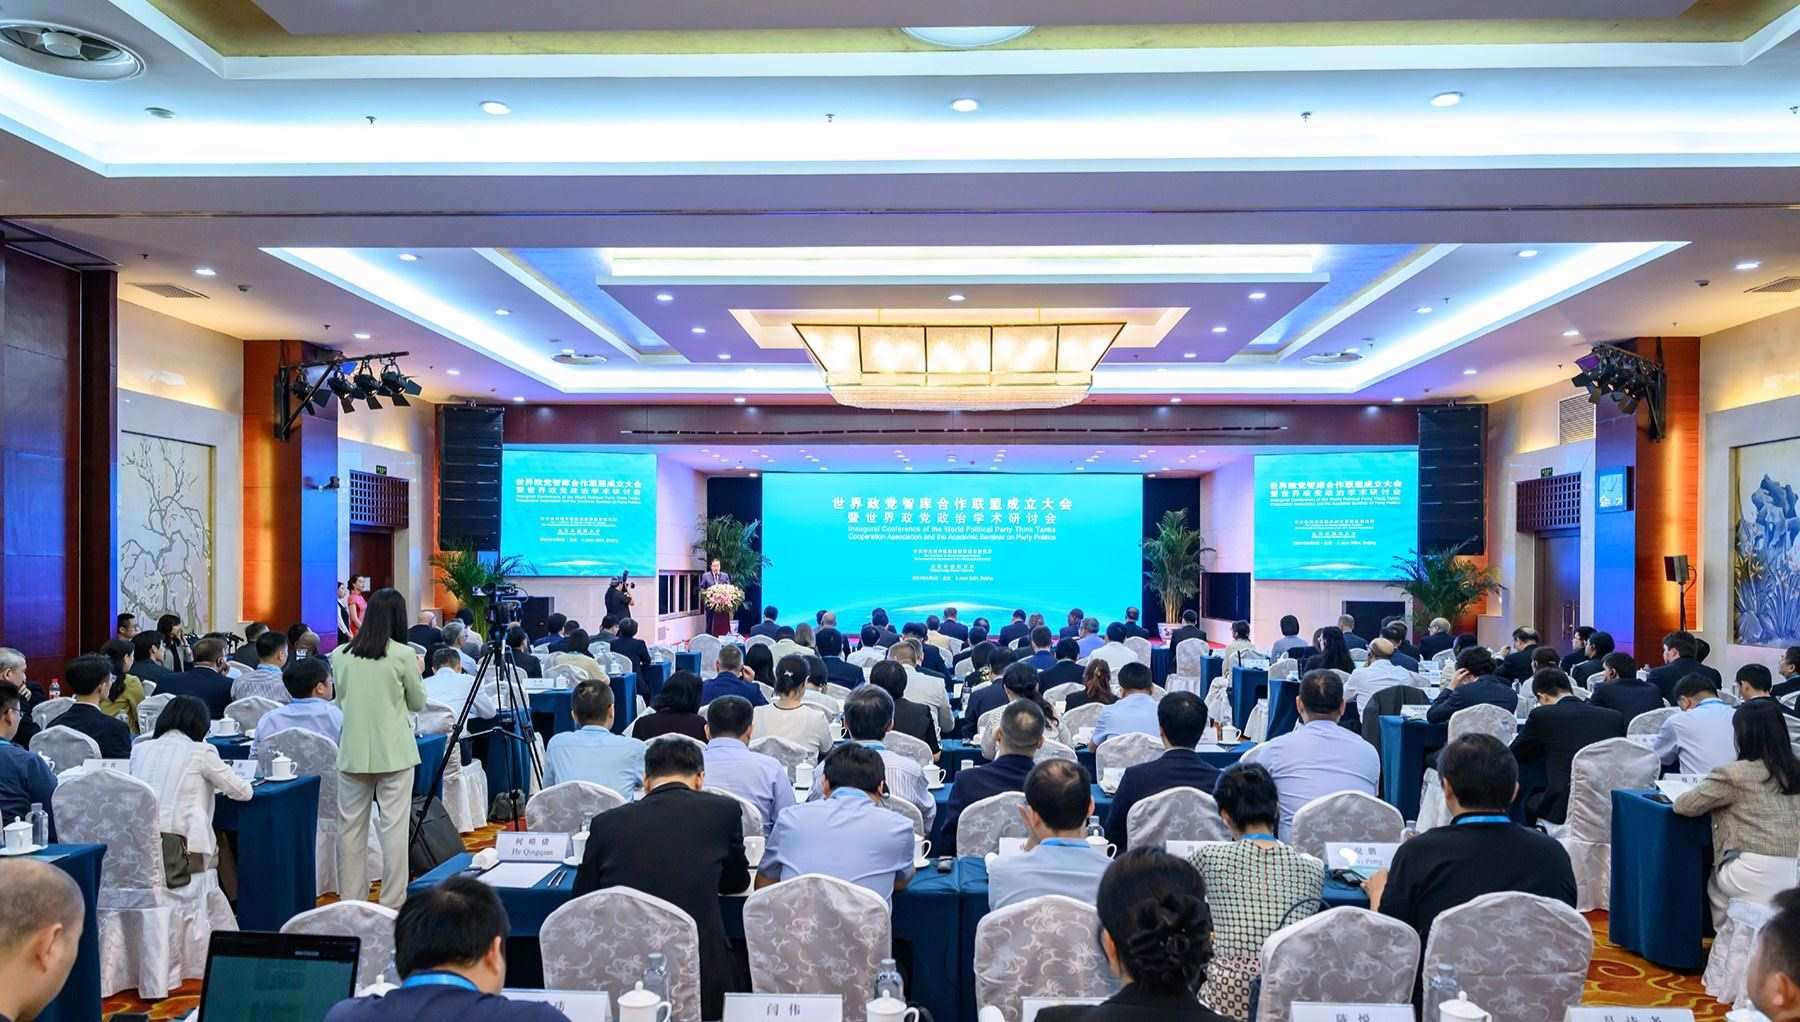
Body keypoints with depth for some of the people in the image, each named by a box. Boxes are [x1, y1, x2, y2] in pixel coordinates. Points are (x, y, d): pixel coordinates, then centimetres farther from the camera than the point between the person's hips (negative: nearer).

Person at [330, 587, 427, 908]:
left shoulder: (341, 654, 3)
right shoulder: (403, 655, -9)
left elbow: (341, 700, 16)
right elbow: (418, 703, 4)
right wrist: (416, 673, 19)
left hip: (352, 751, 4)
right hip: (393, 752, -4)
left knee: (350, 827, 9)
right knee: (394, 827, 0)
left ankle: (350, 901, 16)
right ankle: (392, 903, 2)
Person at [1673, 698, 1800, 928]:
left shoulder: (1733, 774, -10)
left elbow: (1683, 806, -2)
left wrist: (1708, 791, 18)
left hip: (1757, 879, -5)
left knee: (1716, 883, 27)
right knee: (1724, 875, 31)